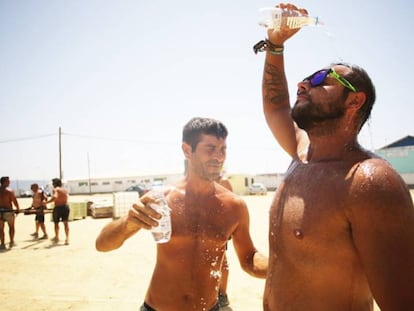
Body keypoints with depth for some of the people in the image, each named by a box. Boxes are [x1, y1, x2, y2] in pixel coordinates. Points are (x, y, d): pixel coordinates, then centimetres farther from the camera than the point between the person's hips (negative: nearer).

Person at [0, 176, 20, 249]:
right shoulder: (9, 191, -11)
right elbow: (14, 201, -10)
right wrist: (18, 209, 6)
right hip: (8, 211, -3)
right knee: (11, 227, 14)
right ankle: (11, 242, 17)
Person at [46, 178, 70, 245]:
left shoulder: (55, 189, -9)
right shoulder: (65, 190, 10)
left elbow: (54, 197, -26)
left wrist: (46, 202, -20)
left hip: (58, 207, -4)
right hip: (65, 207, 4)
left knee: (56, 222, 16)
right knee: (66, 223, 8)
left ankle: (56, 238, 30)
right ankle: (67, 238, -1)